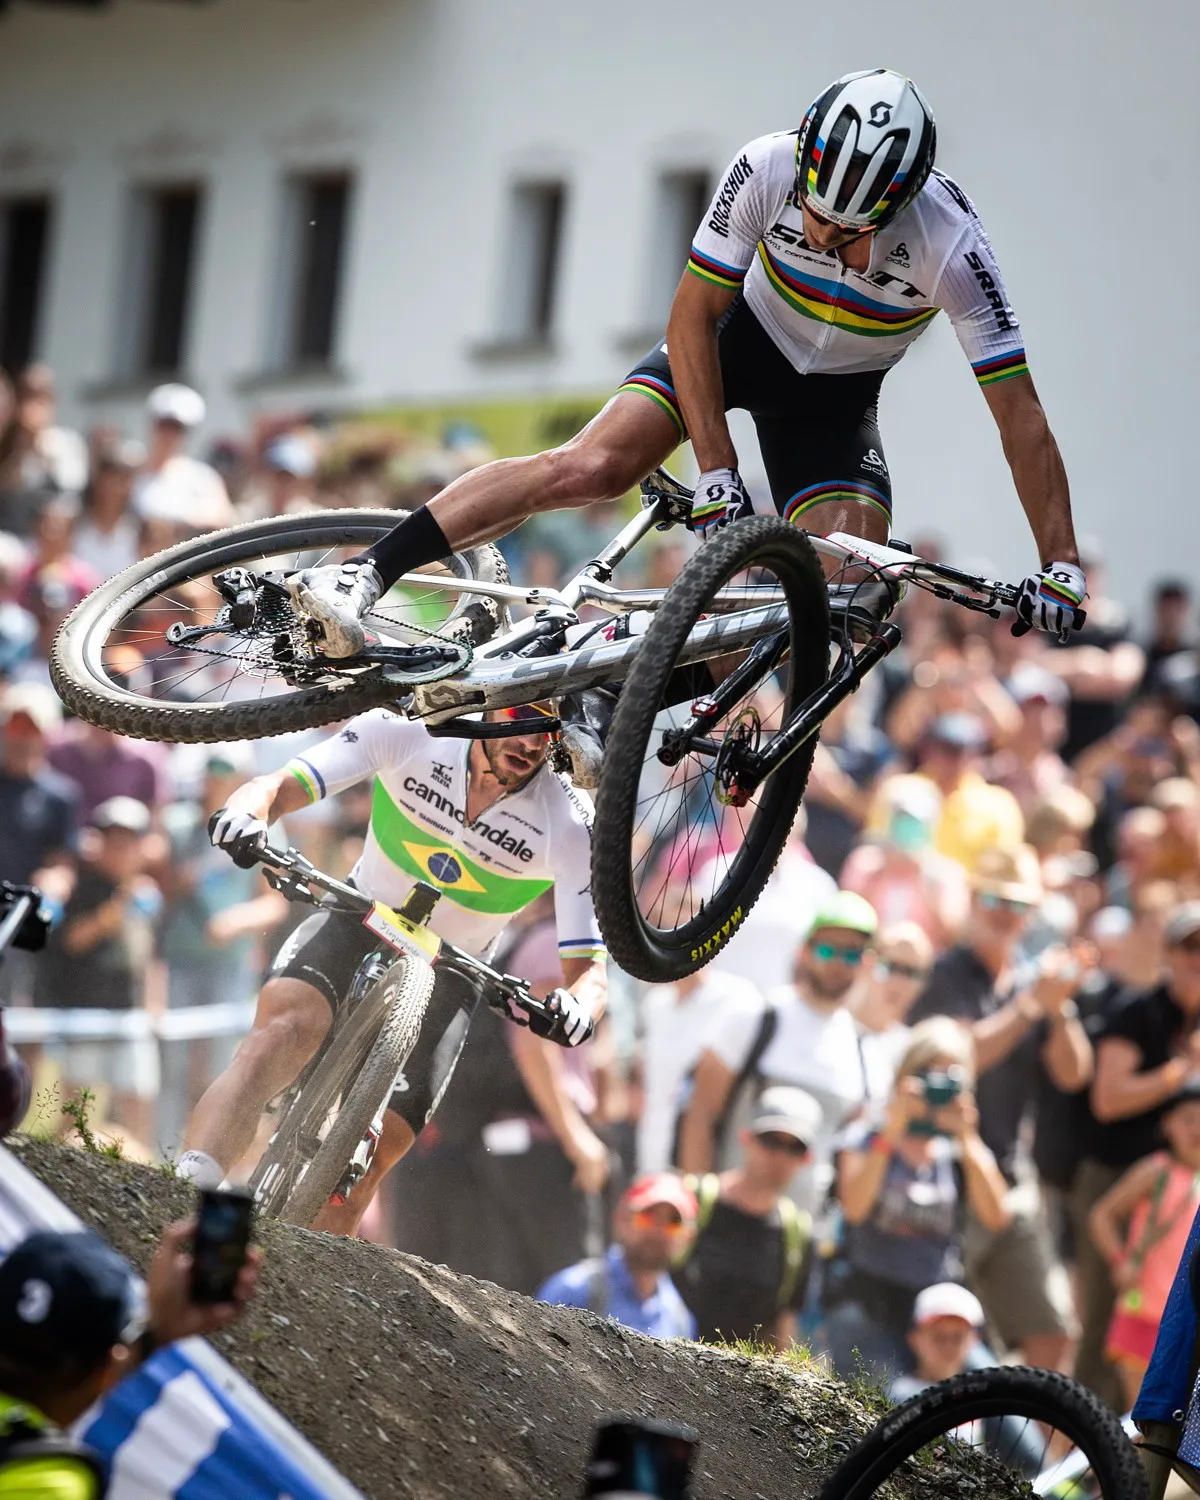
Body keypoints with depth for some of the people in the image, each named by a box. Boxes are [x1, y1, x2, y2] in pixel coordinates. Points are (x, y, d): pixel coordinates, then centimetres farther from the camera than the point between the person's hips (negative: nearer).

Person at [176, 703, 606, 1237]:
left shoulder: (572, 828, -19)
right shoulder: (409, 734, -19)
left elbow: (588, 968, -18)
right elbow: (276, 788, -19)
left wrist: (576, 1010, -43)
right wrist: (245, 815, -44)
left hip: (445, 977, 1)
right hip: (358, 921, -1)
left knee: (372, 1156, -15)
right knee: (284, 1030, -33)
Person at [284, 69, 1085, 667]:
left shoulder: (951, 246, -32)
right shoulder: (768, 169, -30)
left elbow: (1020, 411, -27)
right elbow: (691, 318, -20)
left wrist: (1062, 565, -29)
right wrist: (717, 474, -25)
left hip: (835, 394, 1)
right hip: (739, 338, -1)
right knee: (594, 465, -22)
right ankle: (362, 575, -27)